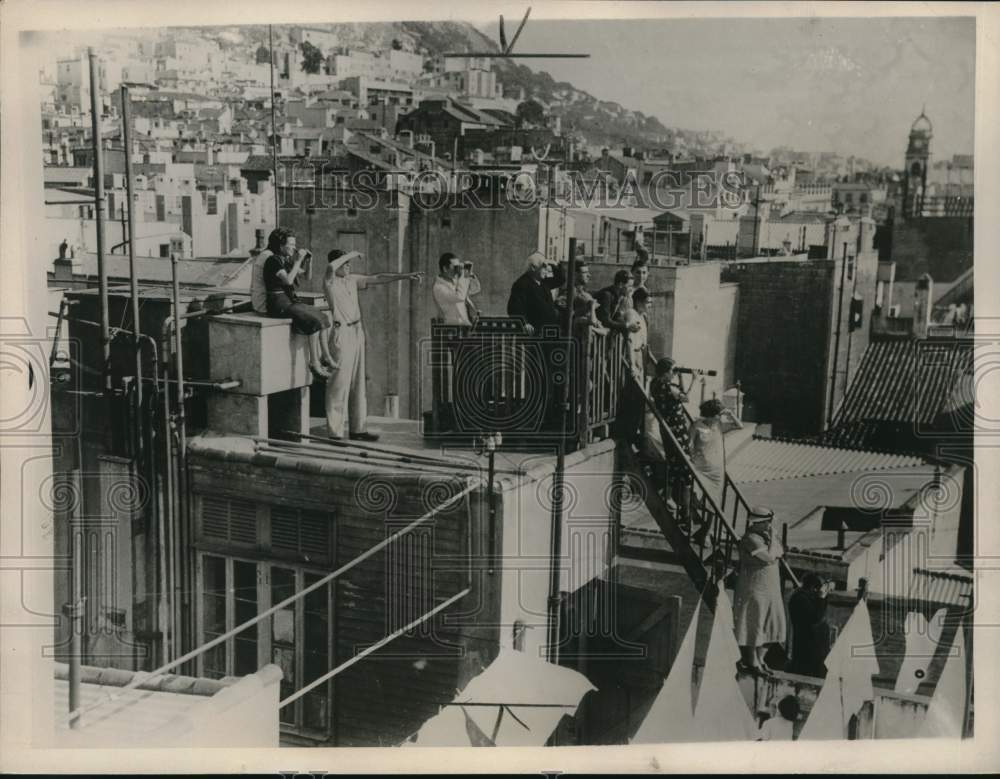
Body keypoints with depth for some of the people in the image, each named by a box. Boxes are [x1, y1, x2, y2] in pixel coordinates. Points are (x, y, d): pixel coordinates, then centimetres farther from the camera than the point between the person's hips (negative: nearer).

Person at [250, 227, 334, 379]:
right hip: (278, 303, -9)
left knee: (321, 317, -2)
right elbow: (288, 280, -27)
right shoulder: (273, 260, -13)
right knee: (314, 321, -21)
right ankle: (314, 362, -17)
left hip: (289, 301, 9)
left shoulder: (286, 260, 13)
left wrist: (306, 259, 6)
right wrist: (299, 260, -22)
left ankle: (325, 358, -5)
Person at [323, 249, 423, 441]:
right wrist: (351, 254, -17)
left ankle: (357, 428, 18)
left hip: (357, 331, 8)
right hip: (342, 333, -8)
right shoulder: (330, 281, -9)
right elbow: (331, 267, -30)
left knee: (358, 383, 11)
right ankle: (335, 432, -1)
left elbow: (378, 278, 13)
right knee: (339, 384, -6)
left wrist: (405, 276, 8)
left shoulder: (352, 279, 12)